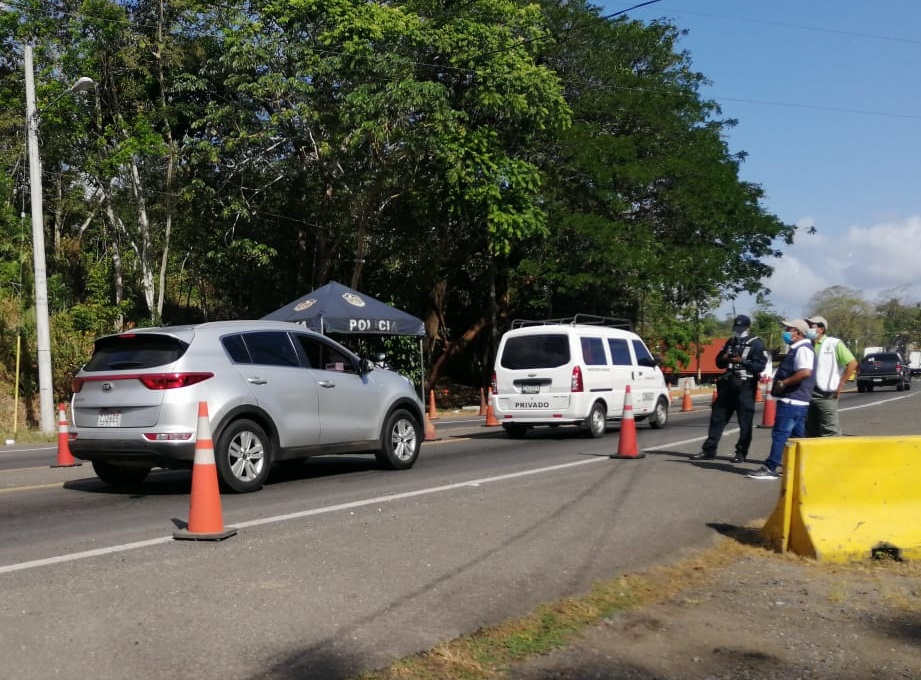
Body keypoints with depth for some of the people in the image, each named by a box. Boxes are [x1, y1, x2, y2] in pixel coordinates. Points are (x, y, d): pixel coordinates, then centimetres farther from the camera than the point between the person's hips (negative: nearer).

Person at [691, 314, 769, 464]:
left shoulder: (756, 344, -3)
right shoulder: (730, 342, 17)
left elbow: (760, 366, -14)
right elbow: (719, 362, 19)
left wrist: (742, 361, -23)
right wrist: (724, 358, -4)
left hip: (745, 387, -6)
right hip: (728, 384, 6)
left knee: (745, 421, -1)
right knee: (717, 417, 5)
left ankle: (741, 453, 8)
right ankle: (709, 450, 10)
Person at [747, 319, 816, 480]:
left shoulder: (803, 349, -15)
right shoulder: (796, 349, 18)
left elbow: (805, 372, -30)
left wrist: (784, 383, -22)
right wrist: (782, 383, 14)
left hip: (792, 401, -11)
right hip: (794, 400, 11)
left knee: (780, 434, -9)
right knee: (797, 436, 14)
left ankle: (770, 468, -8)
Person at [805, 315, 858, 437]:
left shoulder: (834, 344, -4)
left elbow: (852, 363, -7)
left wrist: (840, 385, -10)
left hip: (826, 395, -6)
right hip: (809, 395, 6)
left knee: (830, 434, -6)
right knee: (810, 433, 12)